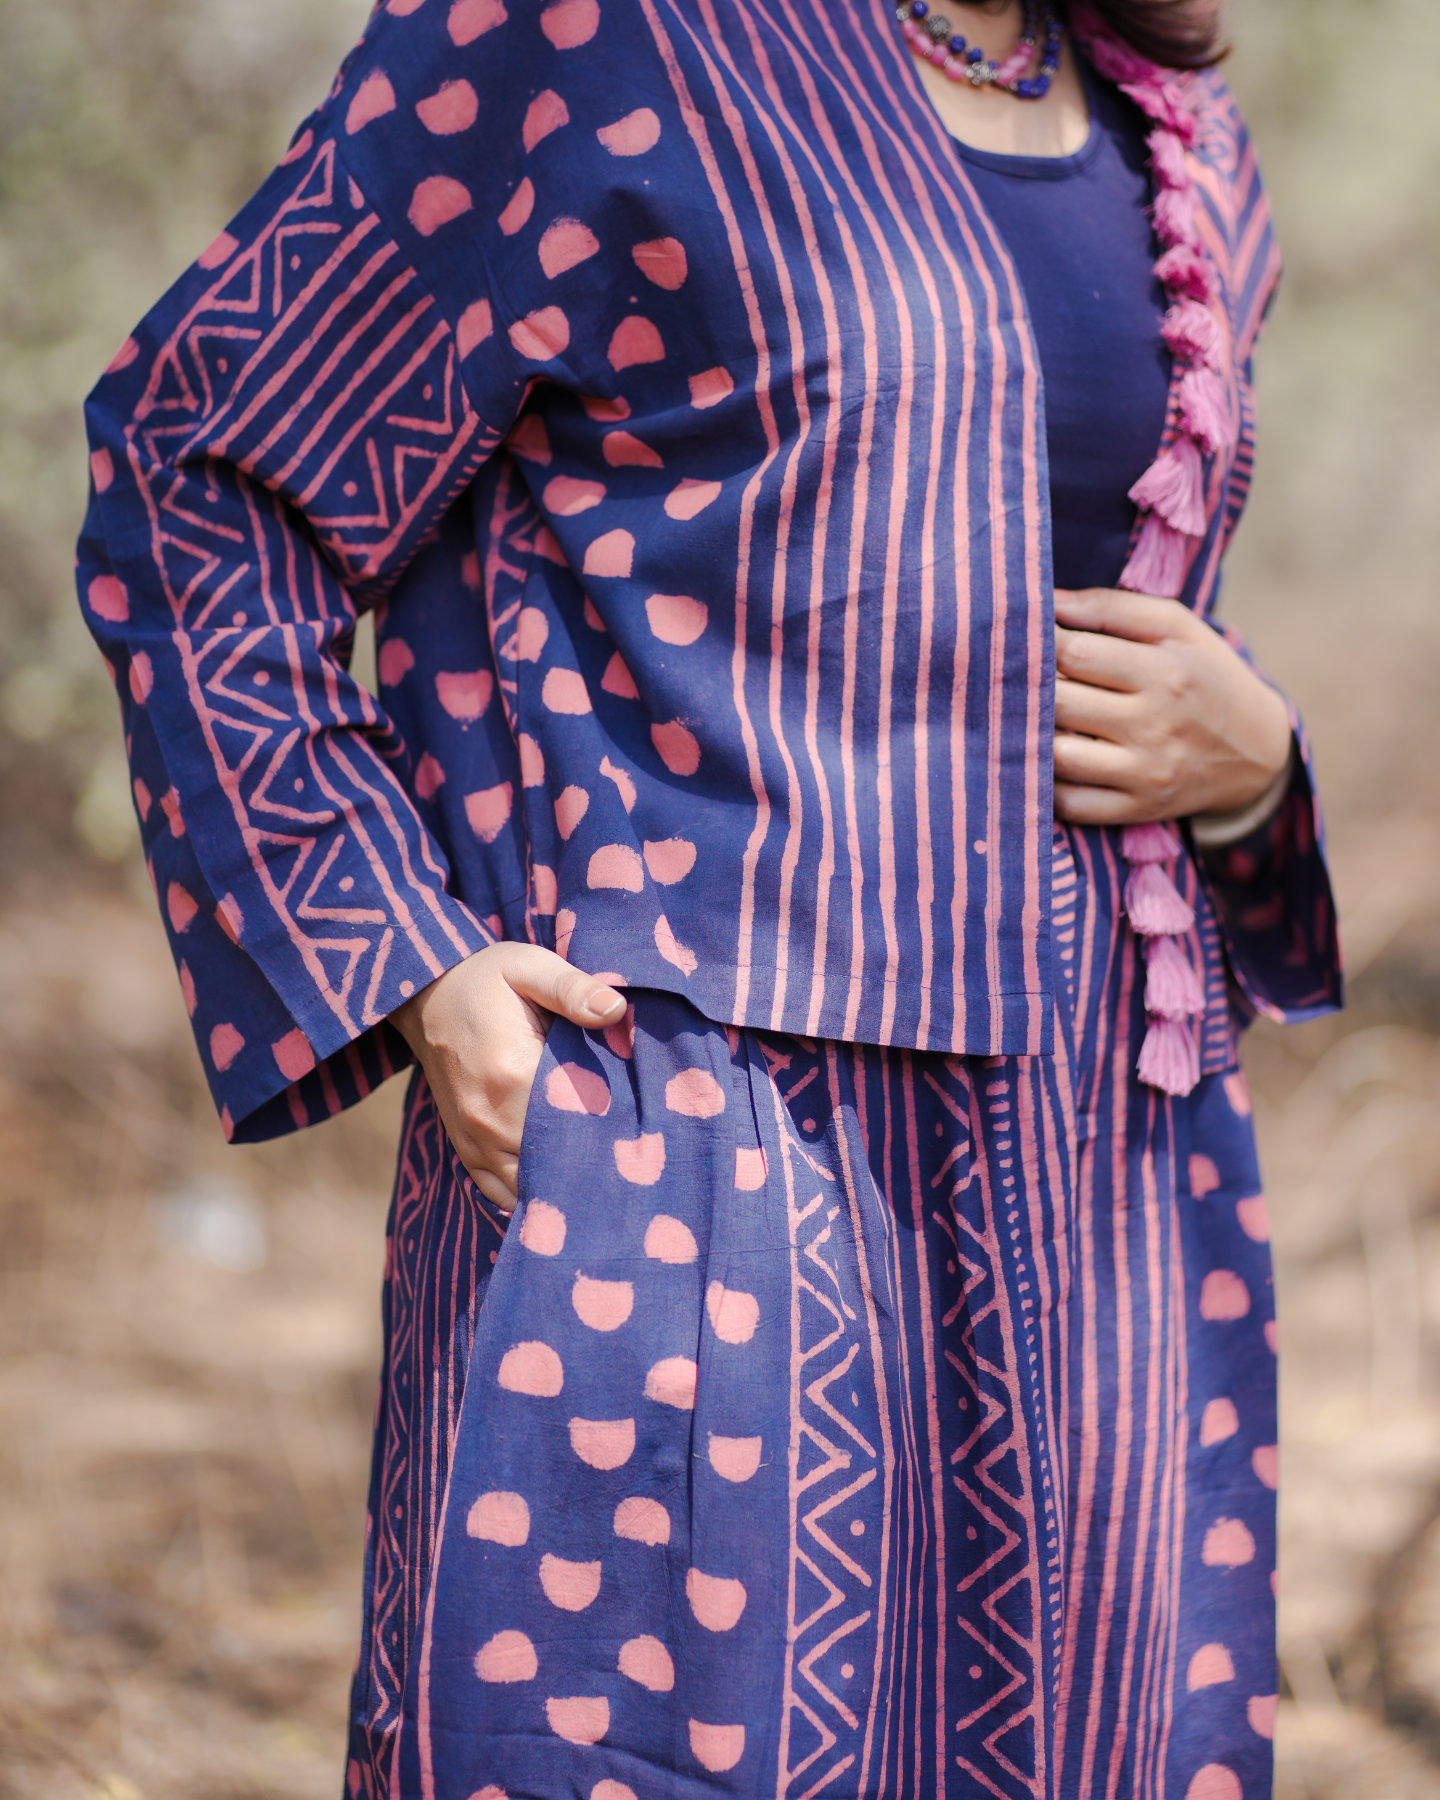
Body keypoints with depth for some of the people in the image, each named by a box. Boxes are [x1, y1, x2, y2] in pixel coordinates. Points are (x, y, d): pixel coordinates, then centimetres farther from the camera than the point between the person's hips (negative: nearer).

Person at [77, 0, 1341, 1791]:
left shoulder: (1180, 145, 16)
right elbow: (194, 472, -2)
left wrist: (1245, 760, 3)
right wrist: (402, 970, -11)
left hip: (1100, 1219, 6)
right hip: (672, 1157, -6)